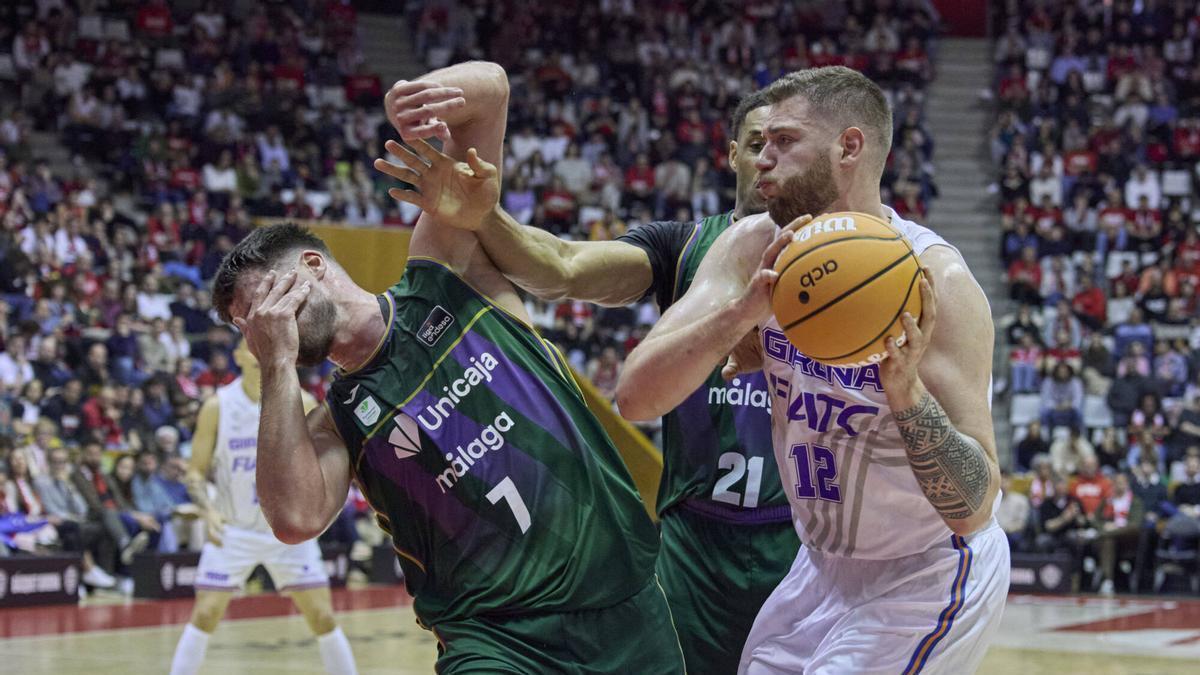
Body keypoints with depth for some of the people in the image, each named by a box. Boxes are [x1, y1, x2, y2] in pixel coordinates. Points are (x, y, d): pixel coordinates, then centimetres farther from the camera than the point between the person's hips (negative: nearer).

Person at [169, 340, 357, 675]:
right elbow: (197, 471, -2)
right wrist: (208, 510, -20)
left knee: (323, 618, -1)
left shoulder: (300, 403, -7)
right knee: (205, 615, -8)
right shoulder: (217, 406, -8)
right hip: (233, 530, -1)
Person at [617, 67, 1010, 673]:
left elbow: (974, 507, -27)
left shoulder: (933, 281, -24)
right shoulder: (755, 250, -8)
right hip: (823, 565, 6)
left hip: (929, 575, -6)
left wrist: (906, 389, -43)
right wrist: (743, 311, -33)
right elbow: (635, 398, -19)